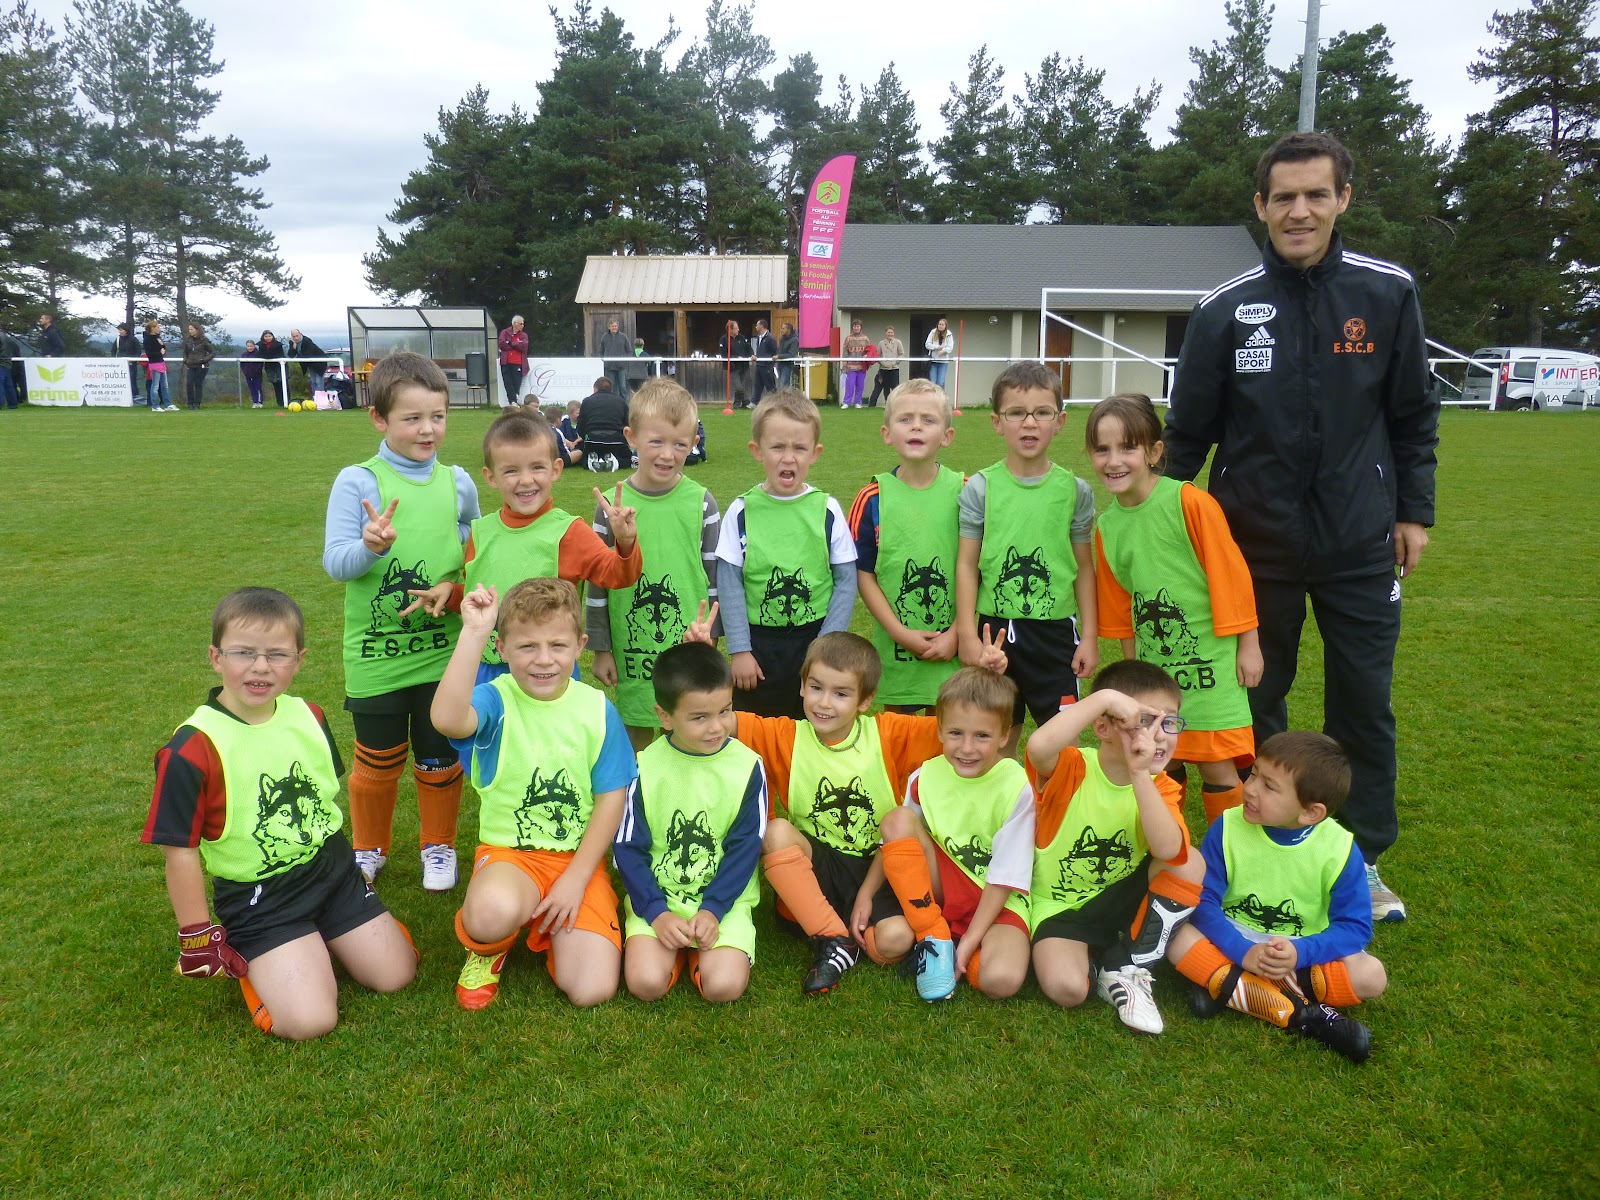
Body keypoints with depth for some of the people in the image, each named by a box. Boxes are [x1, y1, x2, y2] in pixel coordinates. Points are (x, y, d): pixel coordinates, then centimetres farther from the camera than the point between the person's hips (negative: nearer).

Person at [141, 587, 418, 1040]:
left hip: (333, 871, 5)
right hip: (257, 898, -5)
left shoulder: (309, 717, -2)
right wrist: (198, 938, -7)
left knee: (397, 973, 3)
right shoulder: (193, 748, -19)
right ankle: (253, 959, 11)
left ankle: (317, 940, 24)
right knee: (310, 1019, -17)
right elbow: (180, 851, -13)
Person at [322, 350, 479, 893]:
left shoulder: (458, 483, 2)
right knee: (378, 763, 13)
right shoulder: (357, 482, -9)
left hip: (443, 650, 2)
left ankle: (438, 846, 36)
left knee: (439, 760, 13)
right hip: (376, 654, -2)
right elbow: (335, 562, -16)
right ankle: (369, 849, 38)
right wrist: (369, 546, -34)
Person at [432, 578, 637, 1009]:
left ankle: (550, 927, 20)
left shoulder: (597, 709, -4)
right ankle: (487, 948, 2)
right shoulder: (496, 699, -10)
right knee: (495, 911, -38)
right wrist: (474, 632, -36)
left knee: (592, 990, -14)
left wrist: (575, 880, -9)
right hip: (508, 851, -2)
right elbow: (447, 718, -36)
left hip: (579, 857, 2)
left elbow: (611, 799, -2)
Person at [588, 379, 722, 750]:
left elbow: (715, 576, 2)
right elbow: (597, 582, 2)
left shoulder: (701, 503, -4)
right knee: (636, 741, 15)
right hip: (632, 654, 1)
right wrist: (601, 649, 4)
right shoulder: (612, 506, -4)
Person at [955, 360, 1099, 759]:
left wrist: (1090, 635, 3)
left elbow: (1083, 566, 5)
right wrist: (967, 633, -6)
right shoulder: (980, 487, -4)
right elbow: (967, 563, -2)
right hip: (997, 627, 0)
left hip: (1056, 630, 0)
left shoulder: (1074, 489, -1)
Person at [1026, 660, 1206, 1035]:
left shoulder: (1162, 788, -7)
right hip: (1061, 907, -4)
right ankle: (1096, 963, 8)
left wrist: (1139, 775, -35)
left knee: (1191, 866, -21)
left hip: (1122, 898, 4)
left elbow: (1167, 849, -29)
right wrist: (1102, 697, -41)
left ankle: (1128, 968, -9)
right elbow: (1038, 746, -46)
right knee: (1065, 987, -30)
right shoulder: (1071, 770, -18)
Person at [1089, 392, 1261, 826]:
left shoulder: (1189, 502, -15)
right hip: (1153, 665, 5)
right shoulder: (1107, 526, 2)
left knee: (1218, 769, 1)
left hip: (1209, 663, -5)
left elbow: (1230, 574, -11)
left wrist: (1248, 646, -8)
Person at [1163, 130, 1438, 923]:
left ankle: (1364, 862, 27)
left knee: (1365, 706, 8)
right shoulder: (1225, 310, -4)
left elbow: (1414, 418, 6)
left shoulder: (1389, 294, -2)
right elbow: (1189, 433, 0)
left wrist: (1414, 511, 4)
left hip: (1361, 545, 1)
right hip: (1256, 545, 0)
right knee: (1256, 706, 11)